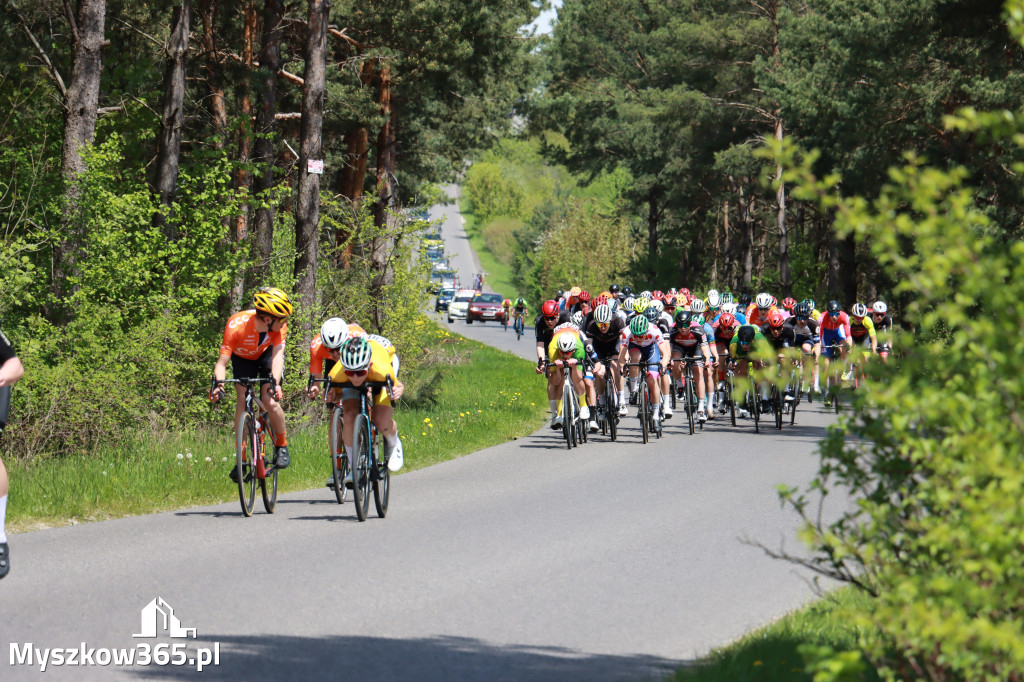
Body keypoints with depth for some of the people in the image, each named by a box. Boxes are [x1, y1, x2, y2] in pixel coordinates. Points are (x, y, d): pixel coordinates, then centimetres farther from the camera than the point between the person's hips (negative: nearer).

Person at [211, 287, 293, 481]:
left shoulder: (279, 325, -32)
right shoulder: (236, 326, -37)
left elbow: (277, 356, -39)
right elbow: (222, 361, -35)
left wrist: (274, 382, -56)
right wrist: (218, 383, -54)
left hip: (266, 355, 0)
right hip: (242, 358, 0)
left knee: (270, 401, -18)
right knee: (242, 399, -19)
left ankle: (281, 446, 6)